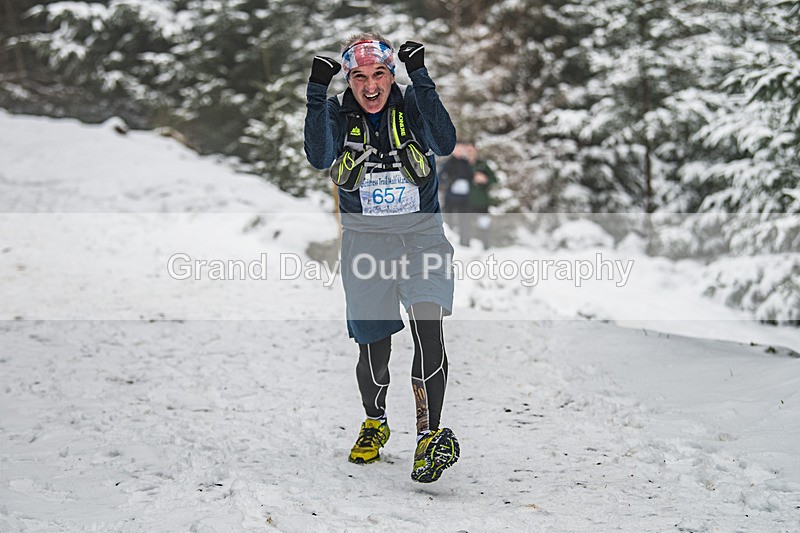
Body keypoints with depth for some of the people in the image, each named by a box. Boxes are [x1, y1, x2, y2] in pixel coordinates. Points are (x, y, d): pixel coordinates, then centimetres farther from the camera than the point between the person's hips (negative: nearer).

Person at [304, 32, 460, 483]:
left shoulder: (412, 104, -4)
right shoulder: (339, 113, -1)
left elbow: (445, 144, -22)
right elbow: (319, 158, -20)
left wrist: (421, 79, -27)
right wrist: (317, 93, -28)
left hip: (422, 232, -1)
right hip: (365, 239, 1)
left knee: (427, 322, -24)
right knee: (374, 348, 5)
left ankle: (432, 434, -19)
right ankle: (375, 422, 35)